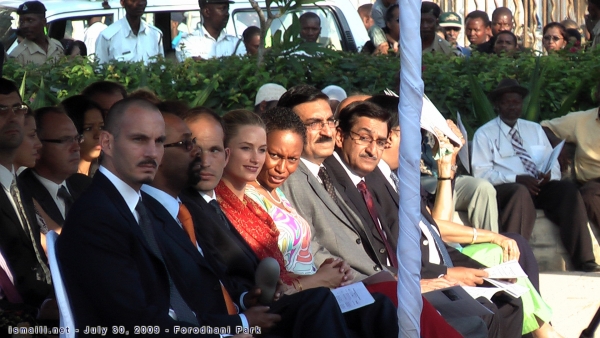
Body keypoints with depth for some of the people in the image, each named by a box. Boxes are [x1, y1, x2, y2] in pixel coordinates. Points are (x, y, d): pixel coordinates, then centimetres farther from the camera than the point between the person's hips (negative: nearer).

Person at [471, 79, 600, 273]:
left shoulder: (535, 129, 23)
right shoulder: (484, 134, 8)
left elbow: (554, 165, 17)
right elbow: (481, 173, -5)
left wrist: (549, 174, -8)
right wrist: (516, 179, -18)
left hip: (540, 186, 4)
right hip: (505, 189, -4)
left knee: (567, 190, -26)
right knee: (521, 192, -39)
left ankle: (584, 262, -31)